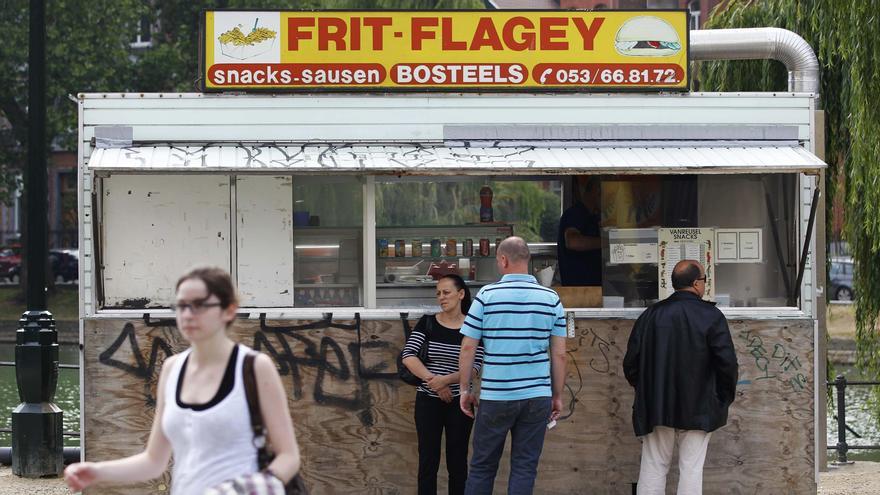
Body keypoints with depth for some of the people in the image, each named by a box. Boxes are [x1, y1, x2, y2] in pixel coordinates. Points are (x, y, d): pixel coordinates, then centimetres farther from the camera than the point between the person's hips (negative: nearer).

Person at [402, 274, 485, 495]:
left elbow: (474, 367, -9)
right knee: (428, 460, 4)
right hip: (428, 401, 1)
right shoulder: (427, 323, 1)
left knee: (457, 461, 5)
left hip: (459, 402, -1)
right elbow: (408, 356, -9)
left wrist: (445, 379, -24)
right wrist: (433, 381, -19)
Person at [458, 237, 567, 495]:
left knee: (482, 467, 9)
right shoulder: (551, 299, 2)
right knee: (525, 468, 5)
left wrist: (465, 389, 8)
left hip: (495, 396, -1)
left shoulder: (487, 295, -4)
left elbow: (468, 348, -2)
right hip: (538, 396, 1)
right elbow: (559, 354, 3)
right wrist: (557, 395, 12)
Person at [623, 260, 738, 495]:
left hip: (655, 405, 3)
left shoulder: (651, 315, 2)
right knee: (691, 468, 1)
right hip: (697, 409, -3)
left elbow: (631, 363, 4)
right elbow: (727, 362, -11)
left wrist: (645, 391, 19)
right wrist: (725, 397, 5)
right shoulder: (711, 316, -8)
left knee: (653, 467, 8)